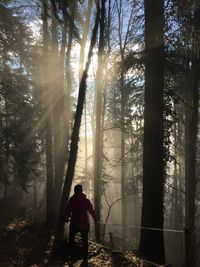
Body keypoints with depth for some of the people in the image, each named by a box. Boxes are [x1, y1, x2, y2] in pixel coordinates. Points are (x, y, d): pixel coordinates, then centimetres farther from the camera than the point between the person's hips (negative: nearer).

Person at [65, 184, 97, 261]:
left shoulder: (72, 200, -10)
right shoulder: (86, 200, -5)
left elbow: (67, 211, -9)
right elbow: (92, 211, 3)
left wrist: (67, 219, 11)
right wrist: (95, 219, 20)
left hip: (74, 224, -2)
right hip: (85, 224, 2)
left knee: (71, 238, 17)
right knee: (85, 240, 17)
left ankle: (72, 256, 13)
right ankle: (85, 257, 18)